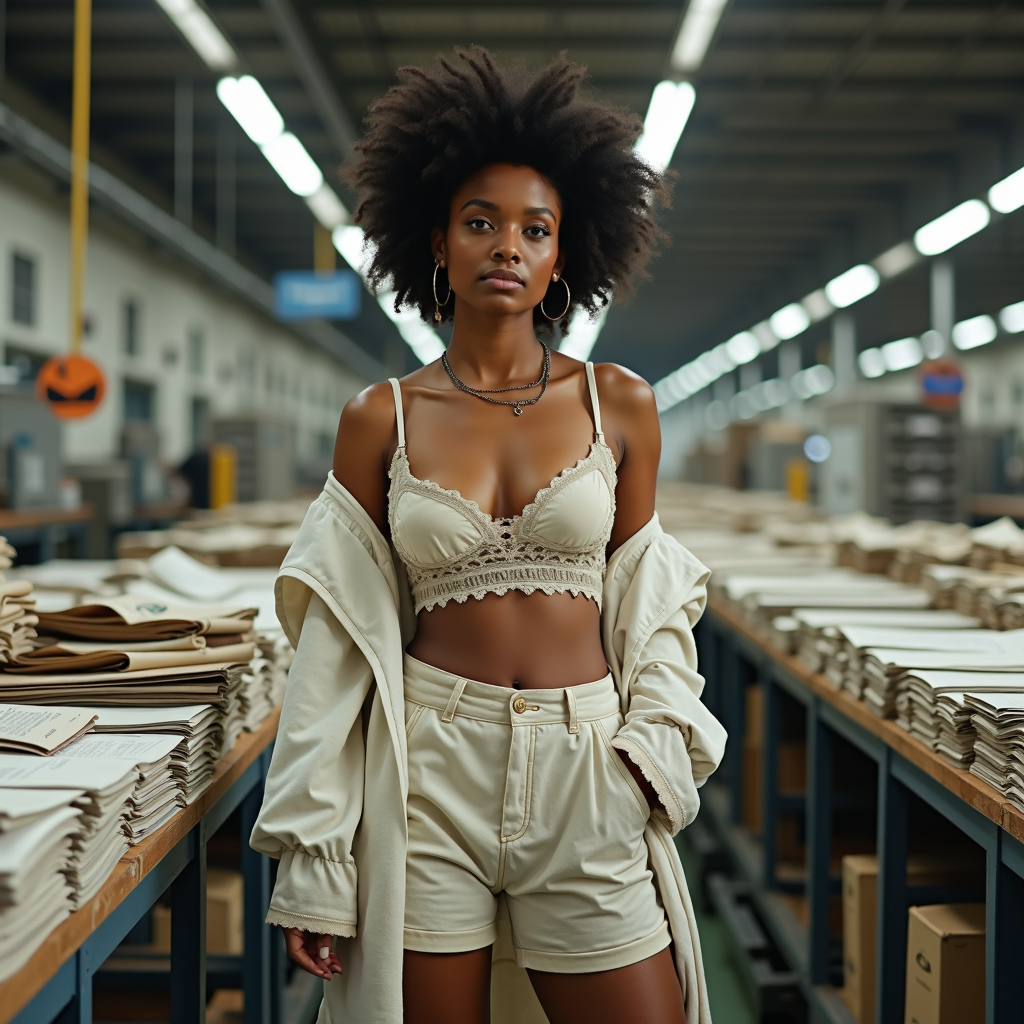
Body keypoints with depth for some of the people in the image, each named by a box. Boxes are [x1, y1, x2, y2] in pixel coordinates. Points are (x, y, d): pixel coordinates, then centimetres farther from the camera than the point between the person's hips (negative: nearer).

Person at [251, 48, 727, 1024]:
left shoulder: (619, 405, 5)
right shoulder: (381, 419, 2)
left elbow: (642, 601, 12)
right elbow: (344, 632, 2)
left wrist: (655, 741, -4)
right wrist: (313, 854, -1)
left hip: (585, 775, 1)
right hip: (427, 771, -1)